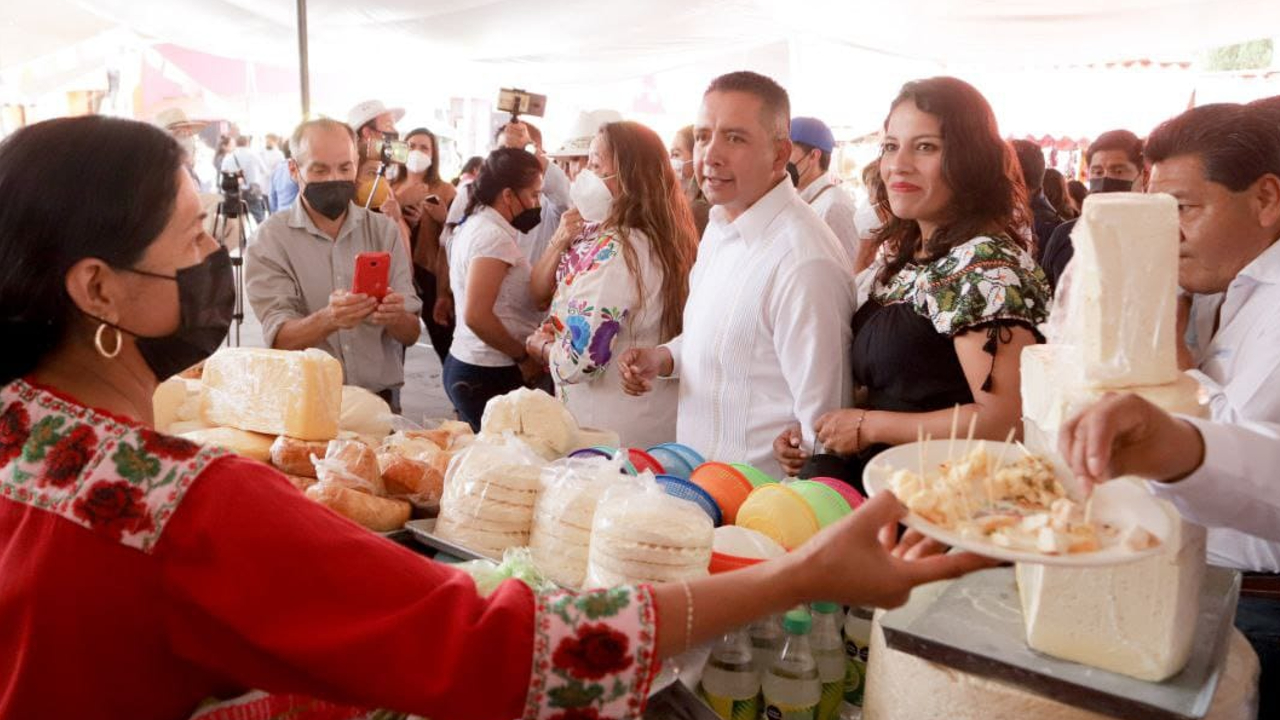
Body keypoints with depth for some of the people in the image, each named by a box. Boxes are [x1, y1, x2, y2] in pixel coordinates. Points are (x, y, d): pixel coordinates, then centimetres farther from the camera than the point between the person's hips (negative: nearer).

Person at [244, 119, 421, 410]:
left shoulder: (383, 230, 8)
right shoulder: (270, 239, 1)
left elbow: (411, 333, 6)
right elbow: (279, 338, -8)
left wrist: (395, 318, -17)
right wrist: (328, 319, -27)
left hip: (380, 396, 2)